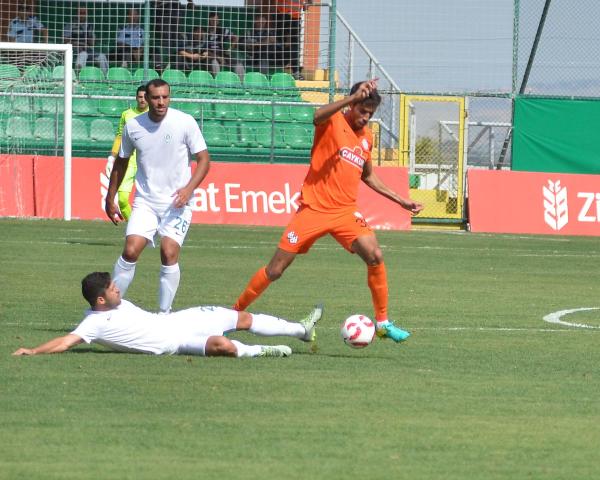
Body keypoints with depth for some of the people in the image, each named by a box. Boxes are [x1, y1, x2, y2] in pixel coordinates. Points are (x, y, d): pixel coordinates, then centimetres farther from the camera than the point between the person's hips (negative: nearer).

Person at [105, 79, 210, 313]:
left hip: (177, 202, -2)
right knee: (130, 250, -12)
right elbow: (121, 162, 14)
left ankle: (164, 314, -2)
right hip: (145, 201, 2)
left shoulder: (185, 122, -8)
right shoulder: (133, 126, -1)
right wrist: (110, 198, 16)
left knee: (169, 254, -13)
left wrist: (189, 188, -19)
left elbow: (203, 159, -4)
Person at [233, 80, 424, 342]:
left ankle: (382, 322, -7)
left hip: (345, 212, 4)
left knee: (375, 256, -18)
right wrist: (354, 98, -43)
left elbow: (368, 176, 26)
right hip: (313, 209, -4)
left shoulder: (367, 138, 11)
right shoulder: (333, 122, -7)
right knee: (275, 270, 0)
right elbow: (318, 117, -34)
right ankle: (236, 310, 20)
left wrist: (401, 200, 22)